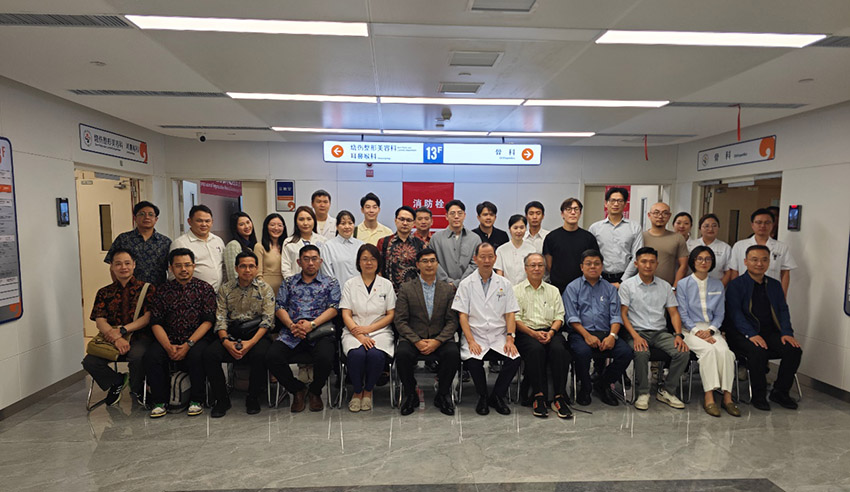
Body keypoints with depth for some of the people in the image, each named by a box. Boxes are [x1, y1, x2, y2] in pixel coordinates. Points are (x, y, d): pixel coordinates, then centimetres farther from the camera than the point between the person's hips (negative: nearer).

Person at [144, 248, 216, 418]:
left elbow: (208, 321, -4)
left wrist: (188, 344, -15)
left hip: (197, 339, -3)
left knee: (196, 355, -33)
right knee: (151, 355, -25)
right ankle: (159, 401, -6)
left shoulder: (205, 288, 5)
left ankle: (196, 400, -11)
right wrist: (168, 346, -12)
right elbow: (156, 322, 5)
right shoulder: (163, 290, 12)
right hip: (169, 340, 3)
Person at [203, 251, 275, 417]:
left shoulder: (265, 289, 4)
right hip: (231, 334, 3)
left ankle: (253, 398, -6)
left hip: (256, 334, -2)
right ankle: (222, 399, -4)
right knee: (209, 354, -24)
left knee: (260, 355, -33)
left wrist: (251, 342, -19)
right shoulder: (225, 289, 11)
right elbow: (221, 319, 4)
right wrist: (226, 341, -15)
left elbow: (267, 320, -5)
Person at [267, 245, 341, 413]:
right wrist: (292, 325, -9)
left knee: (325, 358, -32)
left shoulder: (331, 283, 15)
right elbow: (280, 307, 11)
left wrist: (312, 324, -12)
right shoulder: (288, 282, 22)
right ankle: (298, 390, 5)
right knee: (272, 357, -24)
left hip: (320, 331, -2)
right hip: (291, 332, 2)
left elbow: (333, 308, 3)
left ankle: (315, 391, 4)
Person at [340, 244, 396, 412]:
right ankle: (357, 391, -4)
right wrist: (360, 336, -15)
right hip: (354, 332, 0)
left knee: (375, 354, -31)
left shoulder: (386, 284, 11)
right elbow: (346, 315, 1)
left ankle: (368, 391, -3)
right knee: (357, 354, -32)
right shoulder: (350, 284, 10)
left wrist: (368, 328, -9)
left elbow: (391, 315, 6)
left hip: (380, 331, 0)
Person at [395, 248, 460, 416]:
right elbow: (400, 321, -1)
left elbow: (452, 321, 3)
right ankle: (410, 394, -4)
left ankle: (442, 395, -3)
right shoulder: (406, 288, 5)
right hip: (413, 337, -1)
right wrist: (417, 341, -16)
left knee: (453, 353, -29)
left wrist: (437, 341, -14)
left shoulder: (448, 289, 9)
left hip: (440, 338, 1)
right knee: (402, 353, -32)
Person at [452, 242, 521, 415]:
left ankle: (497, 396, 0)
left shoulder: (504, 284, 11)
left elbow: (510, 313, 7)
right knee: (473, 361, -31)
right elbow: (462, 315, -1)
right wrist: (471, 341, -14)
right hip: (476, 337, -2)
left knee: (514, 359, -25)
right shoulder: (466, 284, 5)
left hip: (499, 337, 2)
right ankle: (482, 397, -1)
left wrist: (510, 338, -9)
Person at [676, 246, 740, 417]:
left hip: (711, 329, 3)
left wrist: (710, 330, -7)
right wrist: (697, 331, -15)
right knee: (708, 349, -32)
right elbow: (683, 314, -1)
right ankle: (709, 398, -31)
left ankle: (727, 397, -22)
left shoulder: (718, 285, 13)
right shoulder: (683, 284, 3)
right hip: (690, 329, -3)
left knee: (724, 351, -28)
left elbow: (720, 314, 12)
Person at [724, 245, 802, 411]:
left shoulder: (774, 284, 17)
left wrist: (786, 332, -6)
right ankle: (758, 395, -13)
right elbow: (735, 313, -11)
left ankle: (780, 392, 1)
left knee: (794, 349, -19)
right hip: (743, 333, -5)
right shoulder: (736, 285, -1)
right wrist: (751, 334, -23)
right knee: (758, 350, -33)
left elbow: (783, 310, 12)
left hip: (770, 333, 6)